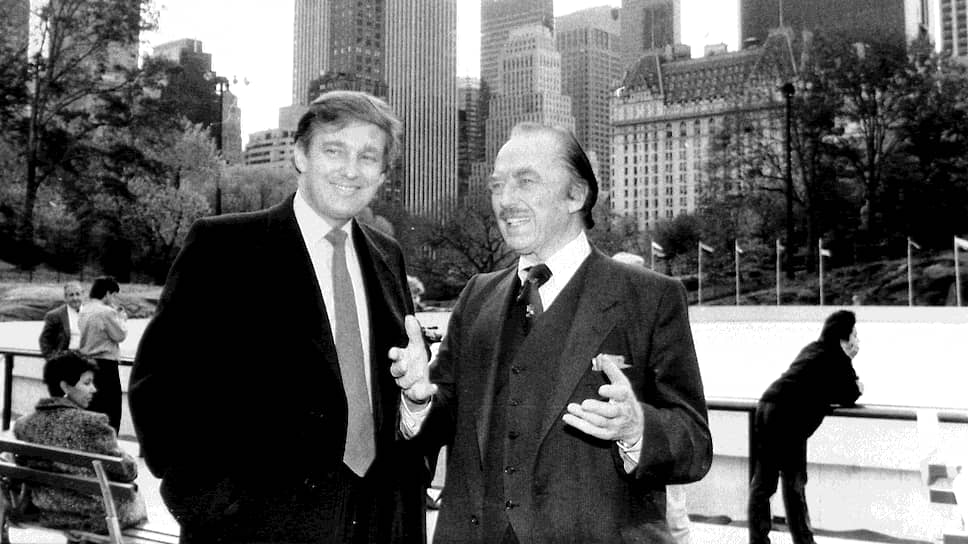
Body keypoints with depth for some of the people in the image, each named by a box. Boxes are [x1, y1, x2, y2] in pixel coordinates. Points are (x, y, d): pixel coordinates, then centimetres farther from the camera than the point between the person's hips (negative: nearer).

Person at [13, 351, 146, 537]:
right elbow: (126, 471, -18)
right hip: (92, 518, -5)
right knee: (133, 495, 26)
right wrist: (131, 464, 4)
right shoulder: (93, 424, -23)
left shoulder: (25, 423, -7)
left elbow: (22, 464, 8)